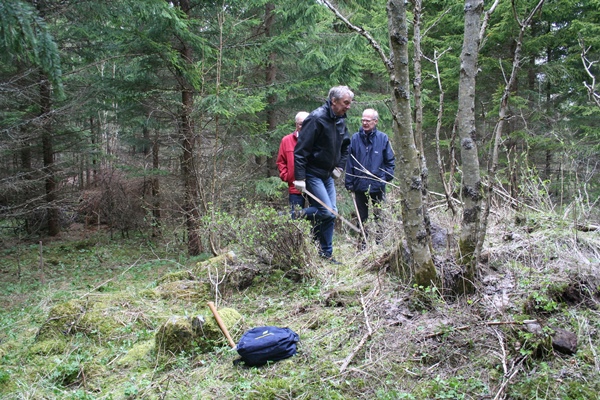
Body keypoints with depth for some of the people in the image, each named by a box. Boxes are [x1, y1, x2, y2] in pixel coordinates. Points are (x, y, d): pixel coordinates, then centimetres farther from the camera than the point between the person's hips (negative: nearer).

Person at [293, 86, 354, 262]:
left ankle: (326, 253, 18)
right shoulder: (316, 118, -18)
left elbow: (345, 146, 24)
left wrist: (339, 167, 12)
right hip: (312, 174, -8)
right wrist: (300, 178, -23)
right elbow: (301, 150, -21)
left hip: (328, 175, 8)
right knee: (327, 212, -17)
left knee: (331, 213, 8)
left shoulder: (340, 121, 7)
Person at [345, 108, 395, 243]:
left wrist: (386, 177, -6)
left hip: (378, 186, -1)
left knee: (379, 217, 8)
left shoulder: (383, 138, -2)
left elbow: (390, 161, 4)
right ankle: (363, 244, 23)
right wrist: (349, 183, -1)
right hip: (360, 186, 1)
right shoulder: (355, 138, 0)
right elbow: (349, 162, 2)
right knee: (362, 218, 12)